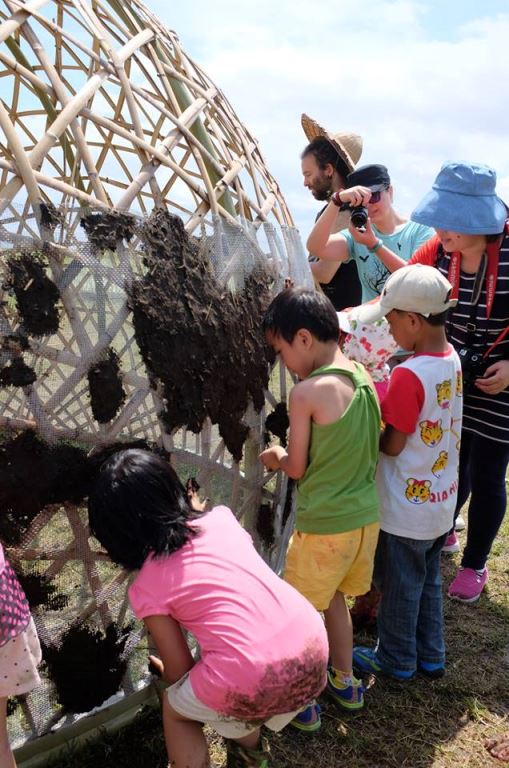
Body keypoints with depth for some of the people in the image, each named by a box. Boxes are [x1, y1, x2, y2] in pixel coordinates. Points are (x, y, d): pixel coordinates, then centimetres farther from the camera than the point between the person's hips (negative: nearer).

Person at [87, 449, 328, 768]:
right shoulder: (220, 517, 11)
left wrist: (165, 671, 34)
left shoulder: (146, 588, 1)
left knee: (175, 709, 28)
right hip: (314, 650, 5)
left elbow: (180, 673, 9)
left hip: (252, 685, -5)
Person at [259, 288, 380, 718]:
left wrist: (277, 457, 9)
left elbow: (297, 469, -12)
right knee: (334, 597, 26)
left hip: (324, 525, -7)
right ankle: (344, 683, 42)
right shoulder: (364, 378, 0)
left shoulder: (306, 392, -21)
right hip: (366, 515, 7)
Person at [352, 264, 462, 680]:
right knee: (428, 580, 23)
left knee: (399, 586, 14)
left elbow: (392, 445, -21)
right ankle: (431, 655, 40)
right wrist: (386, 408, -2)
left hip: (405, 509, -7)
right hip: (440, 502, 7)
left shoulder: (408, 374, -28)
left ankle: (396, 659, 34)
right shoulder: (452, 359, -4)